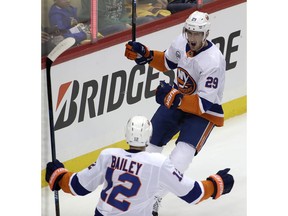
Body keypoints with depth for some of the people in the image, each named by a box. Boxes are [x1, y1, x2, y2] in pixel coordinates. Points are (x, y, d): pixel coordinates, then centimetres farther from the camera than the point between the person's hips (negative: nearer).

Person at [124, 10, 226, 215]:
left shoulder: (213, 62, -32)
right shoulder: (182, 42, -12)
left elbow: (204, 103, -32)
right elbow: (168, 62, 11)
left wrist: (176, 99, -44)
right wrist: (145, 55, -6)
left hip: (205, 111, -7)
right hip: (176, 99, 7)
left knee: (181, 155, -24)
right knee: (149, 141, 11)